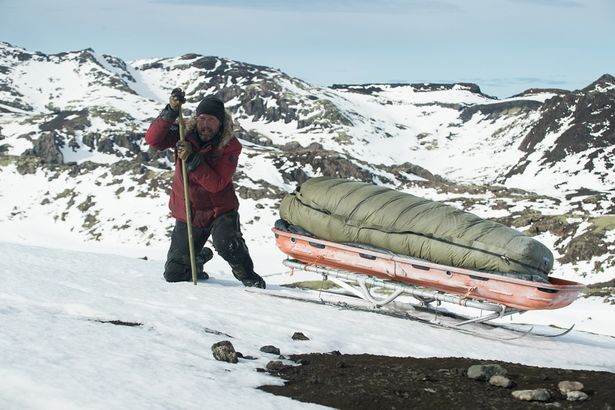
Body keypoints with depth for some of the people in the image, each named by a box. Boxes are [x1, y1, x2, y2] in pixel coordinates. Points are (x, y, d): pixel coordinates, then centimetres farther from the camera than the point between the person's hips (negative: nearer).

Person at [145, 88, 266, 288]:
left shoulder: (230, 146, -15)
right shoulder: (185, 134, -9)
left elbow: (216, 184, -23)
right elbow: (153, 139, -23)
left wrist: (192, 159, -33)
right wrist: (170, 112, -34)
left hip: (220, 210, -3)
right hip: (188, 212, 3)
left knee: (226, 243, -35)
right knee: (174, 275, 4)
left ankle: (247, 275, -5)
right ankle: (198, 258, 39)